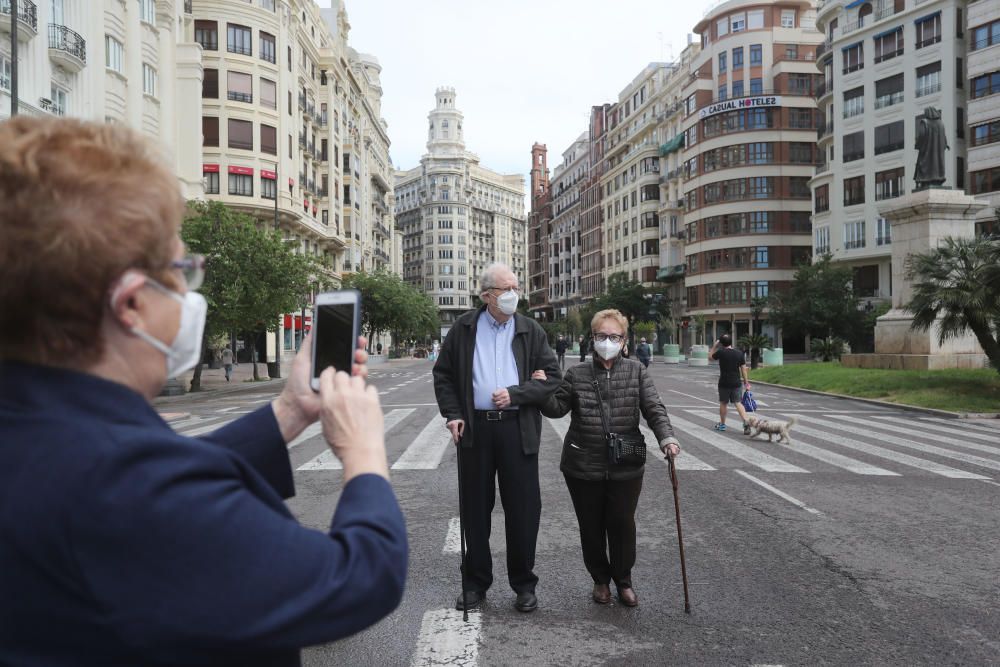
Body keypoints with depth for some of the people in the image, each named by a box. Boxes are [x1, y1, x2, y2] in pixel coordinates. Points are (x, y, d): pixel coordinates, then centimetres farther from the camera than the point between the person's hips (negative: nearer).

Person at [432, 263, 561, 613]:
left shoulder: (531, 331, 5)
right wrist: (452, 414, -2)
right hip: (474, 427, 1)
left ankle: (524, 583, 21)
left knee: (522, 508, 4)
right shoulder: (464, 328, 5)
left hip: (518, 429, 0)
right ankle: (475, 582, 24)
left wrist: (515, 394, -10)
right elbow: (443, 373, 9)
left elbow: (552, 378, 3)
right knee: (475, 508, 9)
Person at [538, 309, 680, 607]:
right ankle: (600, 580, 33)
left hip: (625, 468, 0)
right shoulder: (577, 374, 3)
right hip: (583, 467, 1)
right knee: (591, 527, 11)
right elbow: (557, 408, 5)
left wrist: (666, 438, -20)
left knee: (622, 524, 8)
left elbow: (654, 409, -4)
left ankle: (623, 580, 31)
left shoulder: (636, 371, 2)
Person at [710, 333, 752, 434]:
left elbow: (710, 356, 6)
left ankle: (722, 424, 25)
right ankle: (746, 423, -13)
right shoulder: (739, 353, 0)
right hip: (737, 383, 3)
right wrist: (746, 382, 8)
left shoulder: (721, 352, -12)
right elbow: (743, 369, 2)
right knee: (738, 403, 5)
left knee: (723, 403, 12)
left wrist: (715, 346, 12)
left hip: (724, 383, -3)